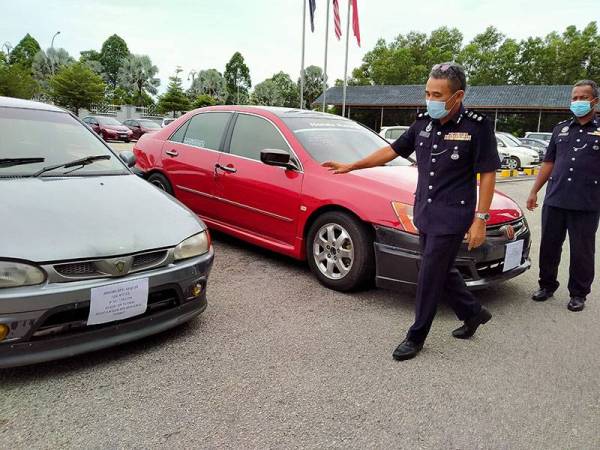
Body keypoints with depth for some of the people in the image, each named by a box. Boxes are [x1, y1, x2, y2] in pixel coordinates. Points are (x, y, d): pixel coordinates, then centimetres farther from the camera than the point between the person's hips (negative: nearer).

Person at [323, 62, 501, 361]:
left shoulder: (477, 126, -11)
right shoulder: (424, 122, 4)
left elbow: (488, 174, -9)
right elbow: (392, 150, 13)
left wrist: (480, 219, -13)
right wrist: (351, 166, 12)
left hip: (452, 216, -6)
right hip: (424, 213, 6)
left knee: (430, 276, 0)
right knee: (441, 270, 16)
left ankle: (416, 336, 17)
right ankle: (473, 312, 39)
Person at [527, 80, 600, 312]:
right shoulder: (561, 129, 13)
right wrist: (534, 191, 11)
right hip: (554, 201, 3)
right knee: (549, 247, 10)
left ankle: (578, 294, 20)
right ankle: (547, 286, 27)